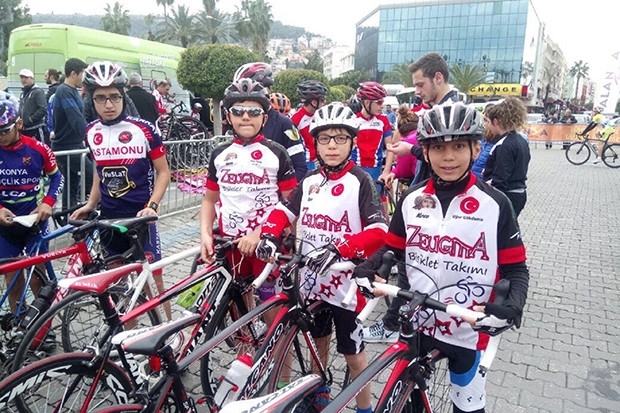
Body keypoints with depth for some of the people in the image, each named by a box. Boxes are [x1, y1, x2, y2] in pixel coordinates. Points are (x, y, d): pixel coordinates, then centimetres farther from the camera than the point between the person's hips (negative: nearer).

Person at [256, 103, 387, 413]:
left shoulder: (361, 181, -13)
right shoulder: (309, 181, 4)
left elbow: (378, 231, -22)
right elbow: (284, 210, 8)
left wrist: (338, 249, -34)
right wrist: (268, 235, -12)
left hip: (345, 281, -5)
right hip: (312, 278, 6)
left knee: (352, 352, 8)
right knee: (319, 340, 25)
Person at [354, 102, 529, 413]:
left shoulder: (495, 204, -11)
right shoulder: (411, 199, -3)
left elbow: (515, 268, -6)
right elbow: (393, 249, 6)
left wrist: (512, 306, -24)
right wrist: (368, 269, -13)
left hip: (467, 329, -2)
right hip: (414, 321, 3)